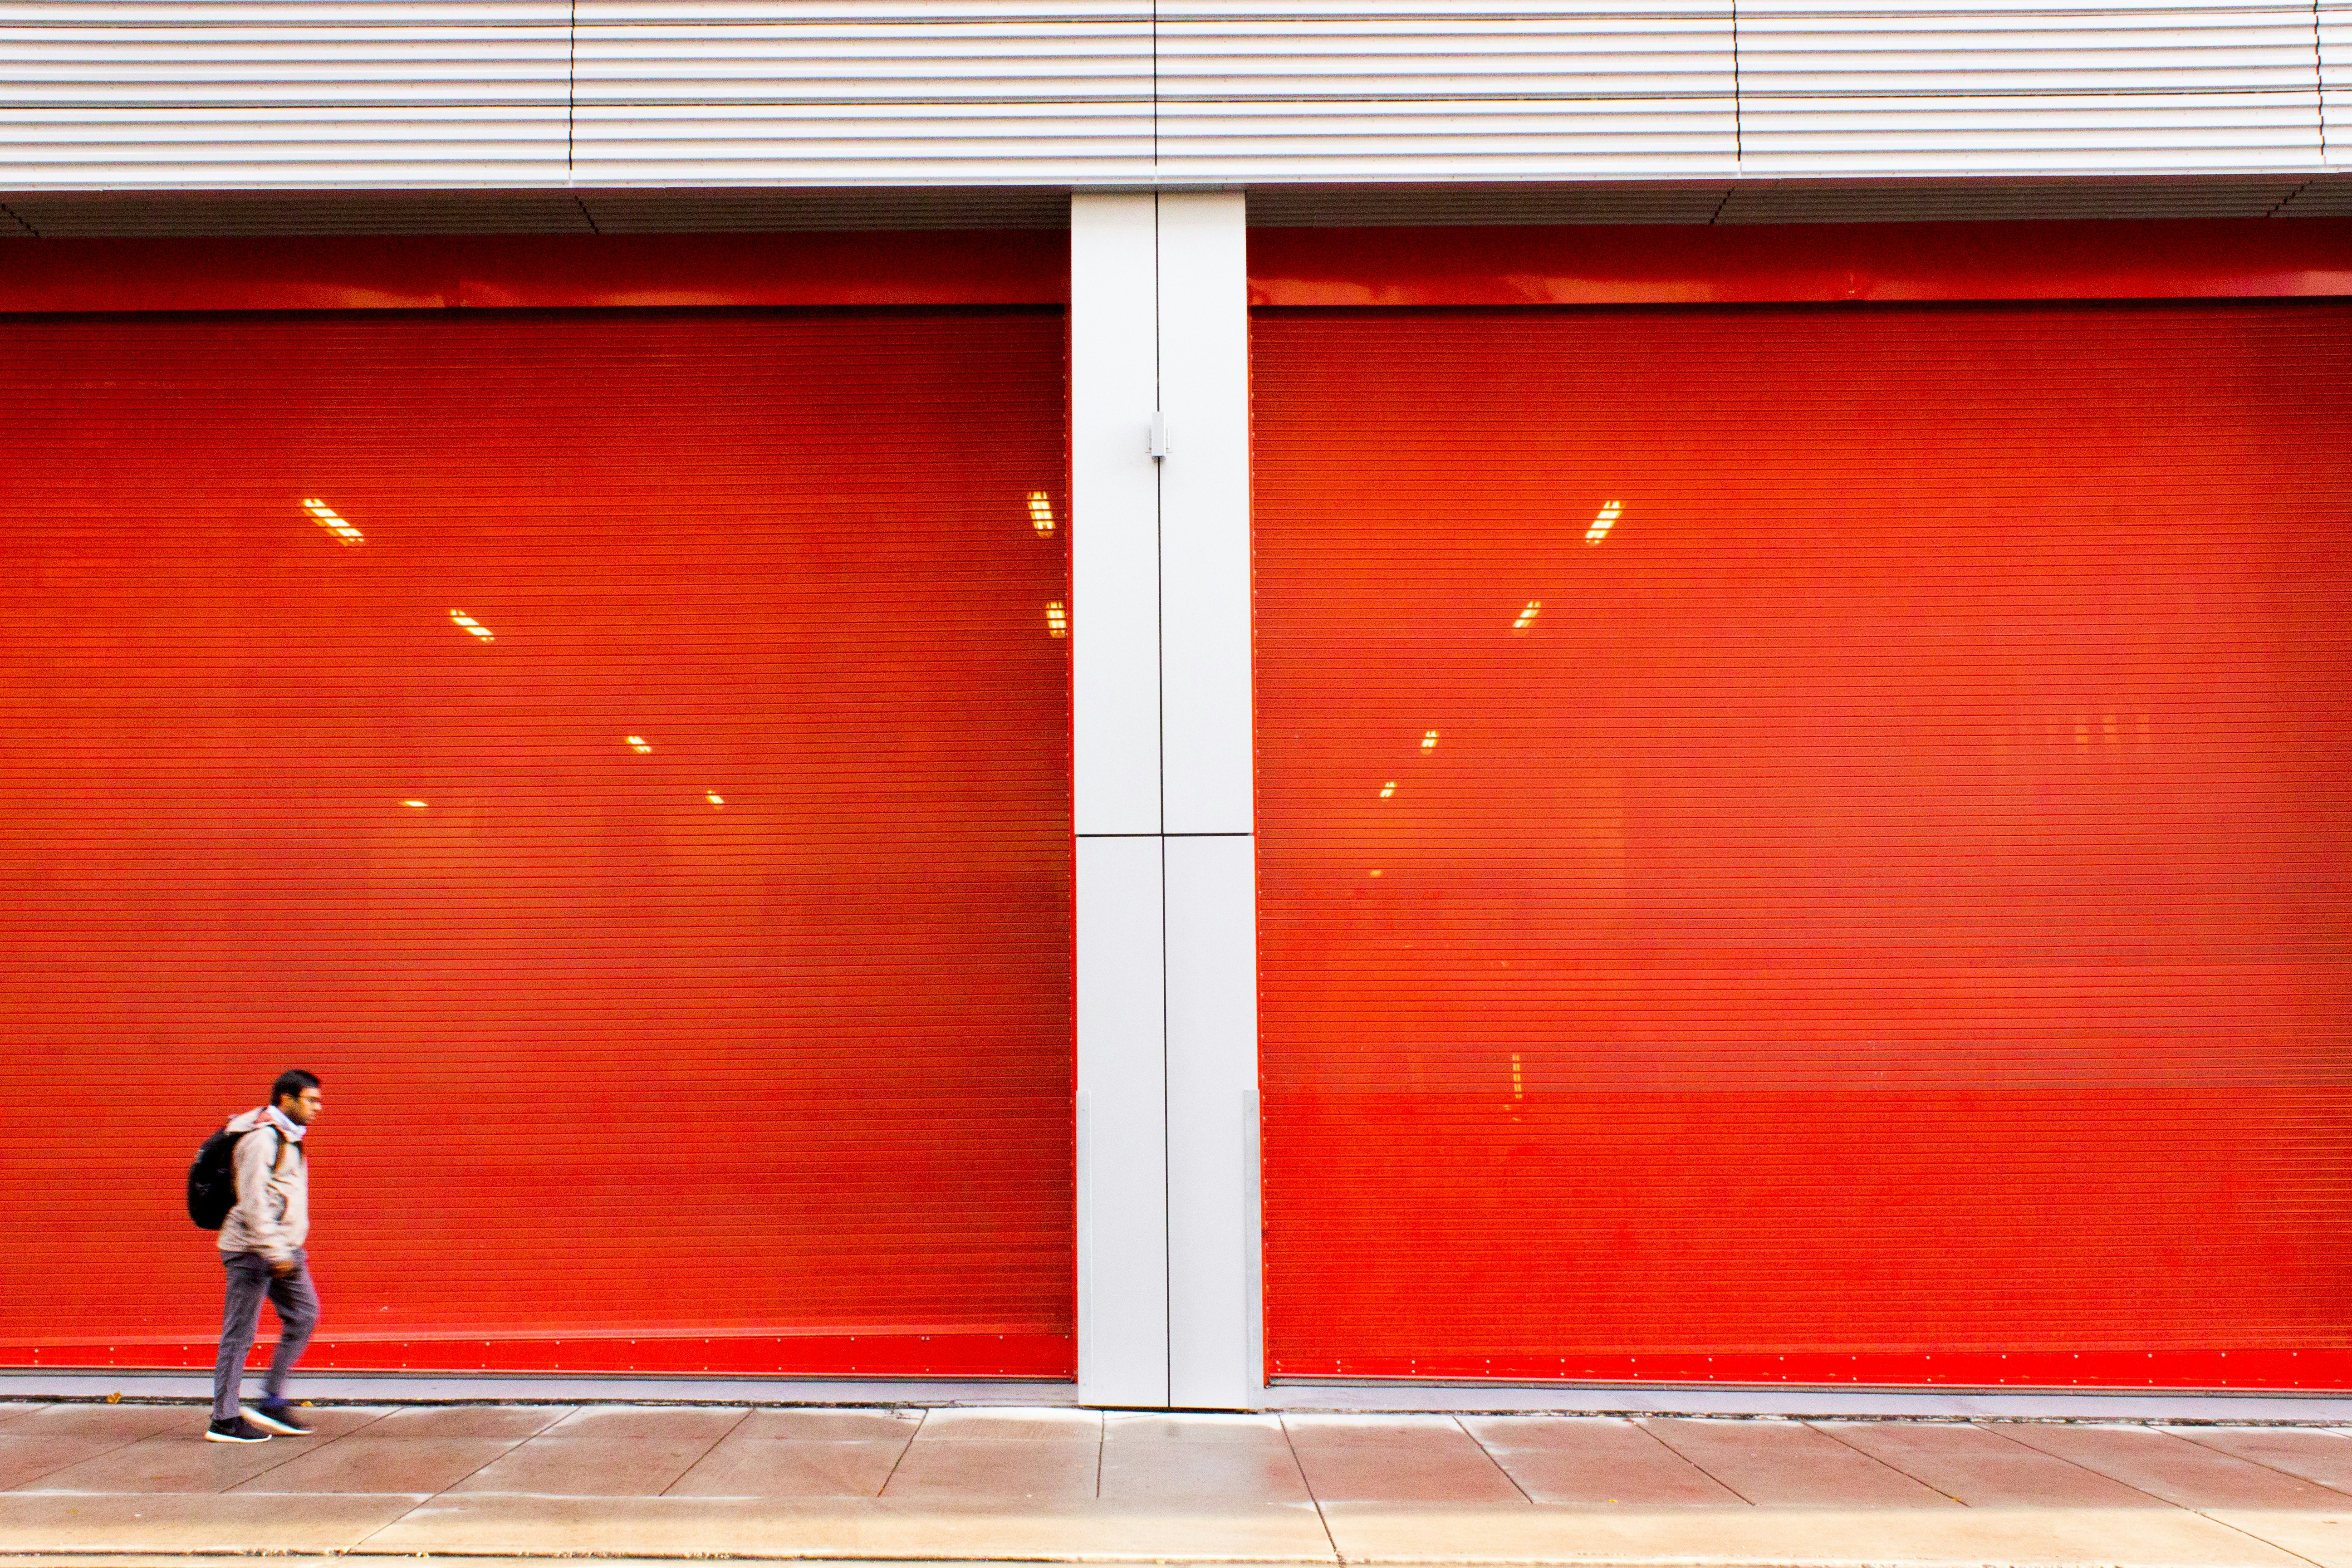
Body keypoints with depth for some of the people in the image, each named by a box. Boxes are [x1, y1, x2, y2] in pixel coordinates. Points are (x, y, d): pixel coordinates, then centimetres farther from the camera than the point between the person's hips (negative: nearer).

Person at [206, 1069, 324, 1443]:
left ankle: (273, 1403, 10)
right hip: (252, 1248, -10)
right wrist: (275, 1253, -23)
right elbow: (253, 1202, -21)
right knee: (239, 1334, -3)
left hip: (283, 1250, 10)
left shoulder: (289, 1139, 15)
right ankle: (224, 1421, 4)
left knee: (304, 1315, 5)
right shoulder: (261, 1138, -16)